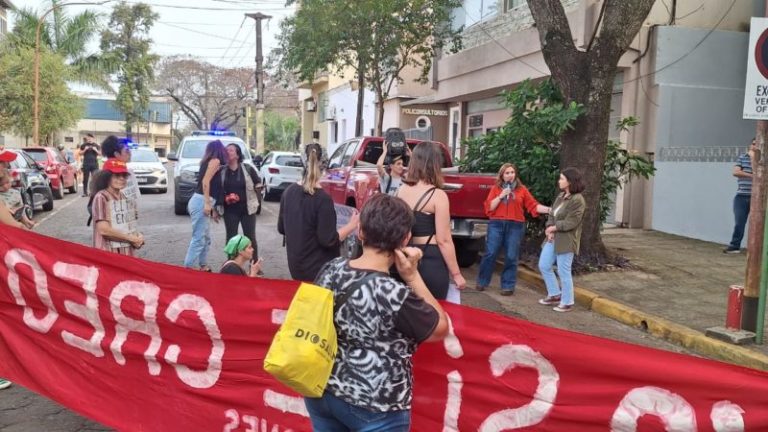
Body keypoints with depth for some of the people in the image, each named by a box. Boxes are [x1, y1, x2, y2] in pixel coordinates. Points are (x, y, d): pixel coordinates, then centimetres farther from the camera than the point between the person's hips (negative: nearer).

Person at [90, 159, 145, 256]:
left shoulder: (123, 197, 12)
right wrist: (131, 238, -11)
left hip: (127, 251, 7)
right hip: (109, 252, -7)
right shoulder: (101, 197, -9)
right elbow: (103, 229, -16)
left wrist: (137, 237, 0)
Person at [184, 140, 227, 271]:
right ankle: (189, 268, -11)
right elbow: (205, 182, -16)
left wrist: (213, 210, 22)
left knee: (206, 238, 15)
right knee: (198, 238, -10)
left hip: (201, 201, 9)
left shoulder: (209, 161, 19)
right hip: (200, 202, -9)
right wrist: (207, 203, -20)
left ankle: (203, 266, 21)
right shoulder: (215, 161, -5)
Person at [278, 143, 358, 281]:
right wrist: (352, 225, -9)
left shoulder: (289, 191, -2)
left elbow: (281, 228, 8)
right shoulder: (323, 198, -21)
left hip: (295, 266, 6)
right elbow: (328, 240, -20)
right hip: (318, 269, -6)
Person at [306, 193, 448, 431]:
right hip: (373, 408, -6)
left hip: (321, 391, 6)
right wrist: (413, 276, -11)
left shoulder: (330, 270, -10)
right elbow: (441, 329, -10)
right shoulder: (395, 295, -27)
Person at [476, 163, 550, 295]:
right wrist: (501, 196, -9)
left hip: (515, 226, 0)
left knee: (511, 257, 0)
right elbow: (489, 208, 2)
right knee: (490, 253, 1)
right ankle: (482, 282, 15)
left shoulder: (522, 189, 8)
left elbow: (533, 205, 3)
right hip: (496, 224, 0)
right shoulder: (495, 188, 8)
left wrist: (549, 209, -8)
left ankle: (508, 286, 10)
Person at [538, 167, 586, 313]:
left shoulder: (577, 200, -15)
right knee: (544, 266, 12)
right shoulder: (560, 196, 13)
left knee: (563, 272, -2)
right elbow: (552, 215, 13)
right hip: (553, 239, 9)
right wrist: (549, 230, -5)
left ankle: (567, 302, 12)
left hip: (566, 241, -9)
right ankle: (555, 294, 27)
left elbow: (570, 222, -20)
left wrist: (553, 228, -11)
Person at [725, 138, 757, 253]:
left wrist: (753, 157, -12)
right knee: (739, 222, 1)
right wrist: (751, 176, -11)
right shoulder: (742, 158, 8)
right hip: (741, 196, 1)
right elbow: (735, 172, -5)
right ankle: (735, 246, 6)